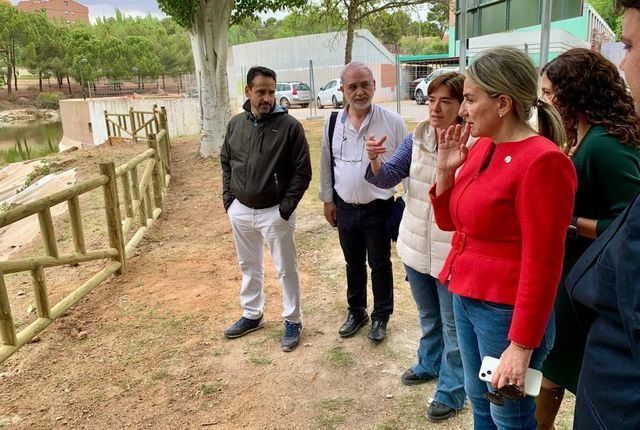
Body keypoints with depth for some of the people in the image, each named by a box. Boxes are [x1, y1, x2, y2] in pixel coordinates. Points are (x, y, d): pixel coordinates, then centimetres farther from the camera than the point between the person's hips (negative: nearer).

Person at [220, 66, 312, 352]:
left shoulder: (289, 126, -12)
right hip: (240, 211, 5)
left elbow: (302, 171, -10)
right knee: (249, 266, 19)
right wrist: (228, 198, 6)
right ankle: (252, 315, 37)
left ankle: (293, 321, 24)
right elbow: (226, 163, 14)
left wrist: (286, 208, -13)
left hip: (274, 213, -5)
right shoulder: (235, 124, 3)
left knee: (286, 269, 7)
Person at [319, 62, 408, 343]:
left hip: (379, 209, -3)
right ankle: (356, 312, 39)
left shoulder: (392, 122, -11)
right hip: (345, 208, 3)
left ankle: (380, 317, 32)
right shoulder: (334, 123, -1)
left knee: (380, 264, 11)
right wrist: (327, 199, 9)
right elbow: (327, 164, 8)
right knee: (353, 263, 19)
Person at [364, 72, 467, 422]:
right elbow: (387, 178, -3)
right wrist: (375, 160, -24)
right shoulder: (416, 139, -2)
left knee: (453, 323, 12)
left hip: (452, 252, -6)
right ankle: (429, 364, 50)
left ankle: (452, 390, 31)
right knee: (427, 315, 27)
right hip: (415, 247, 6)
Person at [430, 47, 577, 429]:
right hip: (465, 298, 7)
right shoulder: (481, 147, 4)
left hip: (506, 311, -7)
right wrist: (445, 169, -3)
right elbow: (449, 221, 13)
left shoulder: (542, 161, -20)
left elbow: (542, 263, -20)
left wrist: (522, 346, -18)